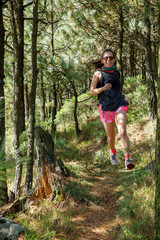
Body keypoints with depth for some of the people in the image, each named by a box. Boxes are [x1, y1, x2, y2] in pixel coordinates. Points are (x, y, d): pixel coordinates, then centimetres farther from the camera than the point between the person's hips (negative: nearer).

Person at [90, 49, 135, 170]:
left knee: (122, 132, -22)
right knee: (111, 136, 12)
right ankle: (113, 151, 44)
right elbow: (92, 92, -6)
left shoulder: (117, 73, 10)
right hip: (106, 109, -1)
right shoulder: (98, 74, 0)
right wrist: (103, 88, -23)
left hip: (119, 106, 1)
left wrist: (123, 99, 17)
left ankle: (128, 159, -24)